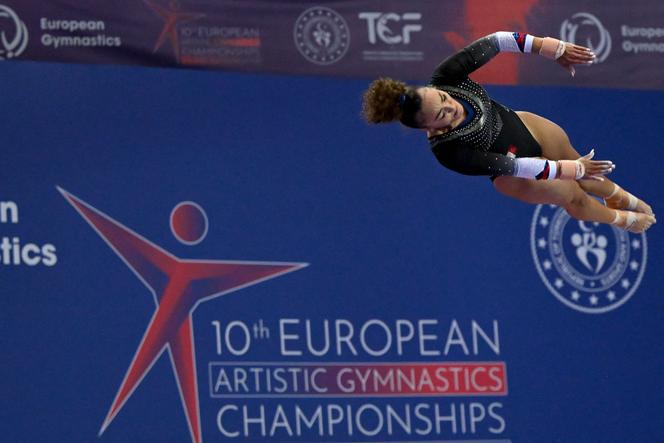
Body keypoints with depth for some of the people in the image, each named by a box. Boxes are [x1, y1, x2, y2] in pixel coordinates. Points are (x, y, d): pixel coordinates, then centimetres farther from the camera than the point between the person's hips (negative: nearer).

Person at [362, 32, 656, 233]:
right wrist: (567, 169, -25)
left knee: (585, 177, 25)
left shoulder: (444, 79, -33)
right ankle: (620, 219, 53)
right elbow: (512, 167, -31)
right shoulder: (448, 153, -40)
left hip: (528, 127, 4)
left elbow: (491, 44, -28)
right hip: (516, 173, -4)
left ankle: (620, 197, 59)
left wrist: (553, 49, -35)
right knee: (573, 197, 19)